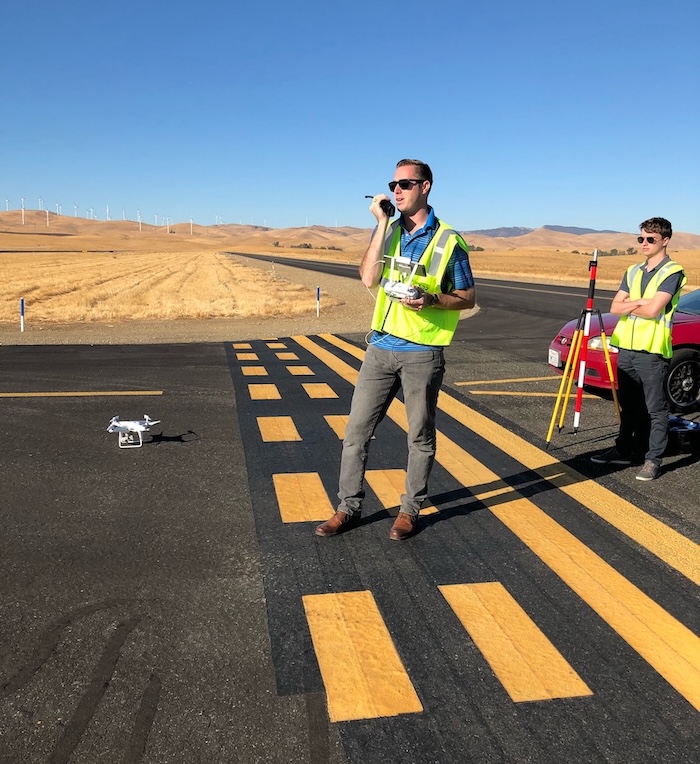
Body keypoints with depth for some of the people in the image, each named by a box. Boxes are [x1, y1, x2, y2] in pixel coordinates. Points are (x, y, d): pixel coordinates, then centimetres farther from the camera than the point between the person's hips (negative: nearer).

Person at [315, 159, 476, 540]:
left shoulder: (448, 241, -3)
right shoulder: (387, 230, 9)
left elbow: (468, 298, 0)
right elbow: (368, 277, -7)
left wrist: (431, 299, -18)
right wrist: (382, 222, -8)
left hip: (422, 353, -4)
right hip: (381, 346, 4)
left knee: (421, 437, 8)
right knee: (356, 429, 5)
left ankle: (410, 510, 24)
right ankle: (349, 507, 18)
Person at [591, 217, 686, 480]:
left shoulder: (672, 272, -7)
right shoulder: (632, 271, 15)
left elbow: (653, 310, -18)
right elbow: (615, 307, 6)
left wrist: (629, 306, -2)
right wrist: (640, 302, -10)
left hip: (652, 350, -7)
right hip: (626, 348, 7)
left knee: (655, 409, 1)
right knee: (628, 406, 15)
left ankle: (652, 460, 7)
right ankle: (624, 450, 25)